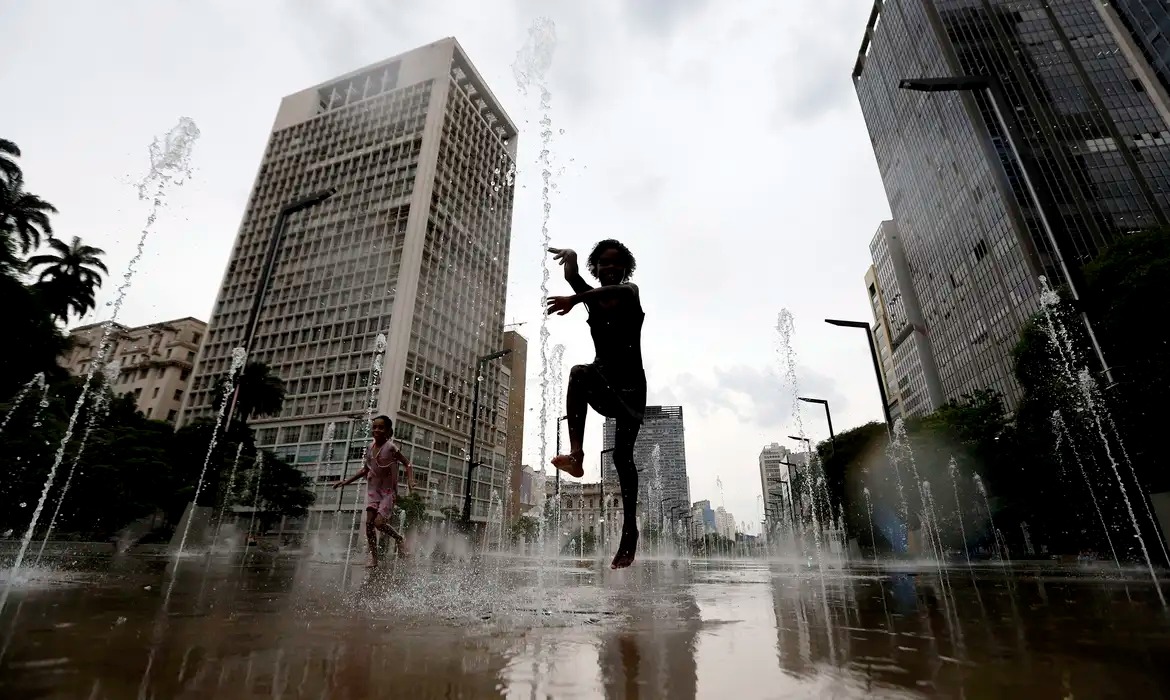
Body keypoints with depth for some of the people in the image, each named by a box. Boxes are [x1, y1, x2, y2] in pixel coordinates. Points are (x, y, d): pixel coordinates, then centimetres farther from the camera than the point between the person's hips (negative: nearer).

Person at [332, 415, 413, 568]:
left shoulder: (391, 447, -13)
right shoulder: (370, 448, 4)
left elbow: (408, 464, -11)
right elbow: (365, 470, 17)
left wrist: (410, 480, -27)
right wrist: (346, 481, 14)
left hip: (388, 490, -5)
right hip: (373, 488, 5)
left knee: (379, 522, -15)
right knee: (369, 522, -4)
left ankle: (400, 539, 12)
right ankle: (374, 558, 6)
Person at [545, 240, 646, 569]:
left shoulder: (630, 293, 1)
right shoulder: (591, 297, 14)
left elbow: (615, 290, -23)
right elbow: (570, 275, -3)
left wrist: (574, 300, -38)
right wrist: (570, 256, -22)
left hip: (631, 384, -2)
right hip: (604, 384, 3)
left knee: (623, 455, -7)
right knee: (580, 373, -33)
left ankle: (628, 530, 1)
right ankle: (576, 453, -40)